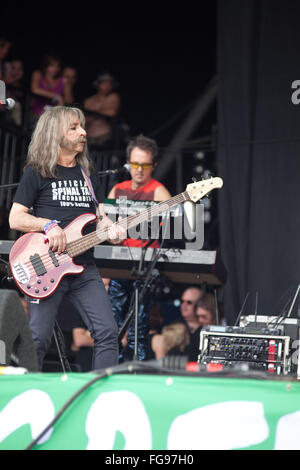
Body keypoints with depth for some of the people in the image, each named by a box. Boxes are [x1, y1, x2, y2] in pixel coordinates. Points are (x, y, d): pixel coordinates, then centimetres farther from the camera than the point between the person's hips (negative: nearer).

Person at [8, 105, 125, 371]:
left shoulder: (88, 174, 17)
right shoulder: (37, 173, 1)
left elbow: (100, 215, 17)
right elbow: (15, 218, -1)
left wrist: (111, 229, -5)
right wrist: (48, 225, -16)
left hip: (84, 267, 5)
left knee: (107, 333, -6)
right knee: (37, 339, -6)